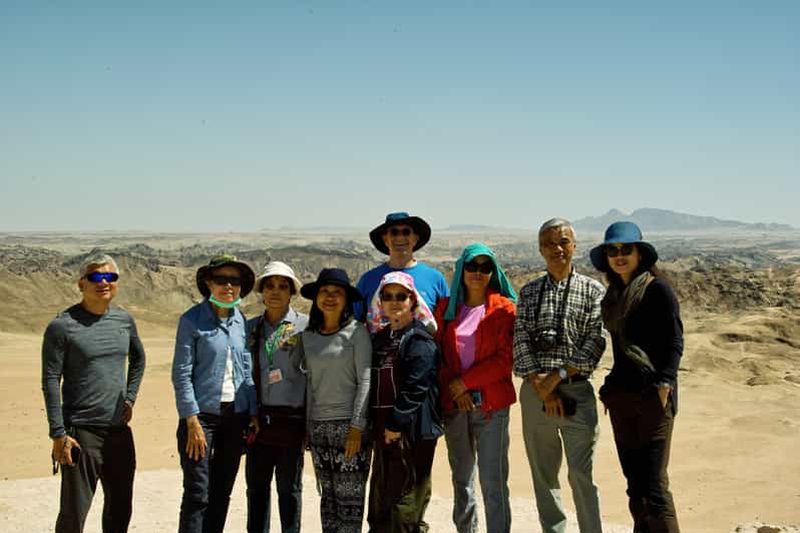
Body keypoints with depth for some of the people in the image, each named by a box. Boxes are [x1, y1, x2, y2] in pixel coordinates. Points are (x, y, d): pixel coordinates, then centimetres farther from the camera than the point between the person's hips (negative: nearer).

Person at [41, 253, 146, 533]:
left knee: (120, 508, 16)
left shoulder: (124, 320, 6)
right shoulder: (62, 326, -9)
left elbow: (138, 359, 24)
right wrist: (58, 434, -14)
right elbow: (50, 381, -10)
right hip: (81, 431, -5)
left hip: (119, 429, 6)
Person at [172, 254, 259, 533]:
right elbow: (181, 374, -10)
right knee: (197, 494, -5)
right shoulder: (192, 320, -8)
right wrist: (192, 421, -14)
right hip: (201, 414, -5)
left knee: (222, 492, 11)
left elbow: (247, 370, 11)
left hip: (235, 415, 5)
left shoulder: (241, 321, 7)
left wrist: (253, 412, 6)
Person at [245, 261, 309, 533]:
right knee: (256, 485, 12)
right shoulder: (251, 327, 9)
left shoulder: (304, 326, -4)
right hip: (258, 418, 4)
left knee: (289, 487, 8)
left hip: (291, 418, -4)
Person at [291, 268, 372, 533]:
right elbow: (309, 380, 14)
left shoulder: (357, 331, -4)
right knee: (328, 495, 10)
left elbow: (365, 381, -7)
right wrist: (307, 425, 9)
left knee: (349, 497, -3)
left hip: (348, 424, -4)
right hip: (317, 425, 5)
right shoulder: (308, 335, 10)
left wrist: (357, 427, -13)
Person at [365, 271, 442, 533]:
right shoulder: (380, 338, 16)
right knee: (380, 501, 14)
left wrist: (397, 424, -18)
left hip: (412, 430, -8)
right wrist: (377, 425, 10)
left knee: (406, 503, -4)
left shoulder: (420, 340, -8)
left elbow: (415, 387, -16)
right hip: (384, 429, 8)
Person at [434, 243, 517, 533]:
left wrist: (465, 382, -10)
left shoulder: (504, 308, 1)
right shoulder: (446, 307, 10)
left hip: (491, 403, -3)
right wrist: (454, 388, -7)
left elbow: (505, 359, -6)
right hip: (454, 404, 3)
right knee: (461, 477, 12)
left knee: (493, 480, -6)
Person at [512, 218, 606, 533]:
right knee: (543, 475, 10)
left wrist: (558, 376, -14)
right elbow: (520, 341, 1)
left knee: (582, 476, -4)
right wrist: (541, 386, -9)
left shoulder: (593, 290, 3)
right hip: (535, 392, 3)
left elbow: (595, 342, -6)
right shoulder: (529, 292, 9)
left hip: (577, 391, -3)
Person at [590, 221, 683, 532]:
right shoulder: (614, 294, 14)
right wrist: (612, 389, 13)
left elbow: (674, 341, -10)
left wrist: (663, 387, -20)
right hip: (621, 395, 7)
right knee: (634, 481, 11)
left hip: (652, 396, -7)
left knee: (654, 484, -9)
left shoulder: (657, 288, -6)